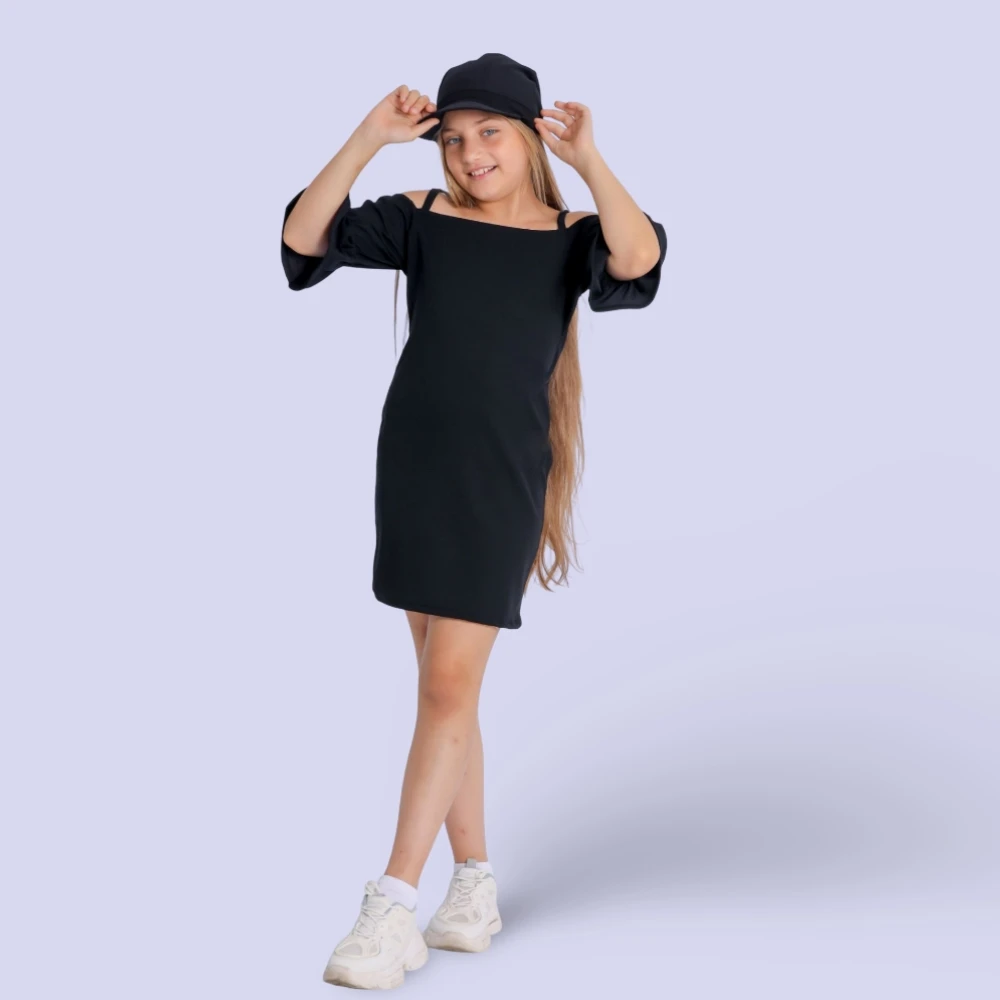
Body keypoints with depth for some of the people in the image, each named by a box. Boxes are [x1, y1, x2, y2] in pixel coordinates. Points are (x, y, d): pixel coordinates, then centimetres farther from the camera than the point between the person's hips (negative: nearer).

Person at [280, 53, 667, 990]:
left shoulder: (573, 238, -1)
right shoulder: (422, 218, 5)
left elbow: (640, 263, -24)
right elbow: (304, 238, -7)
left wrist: (590, 161, -21)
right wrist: (368, 138, -13)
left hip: (501, 482, -4)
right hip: (411, 465, 4)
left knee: (449, 686, -10)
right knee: (443, 683, 10)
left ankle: (391, 911, -6)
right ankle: (475, 884, 23)